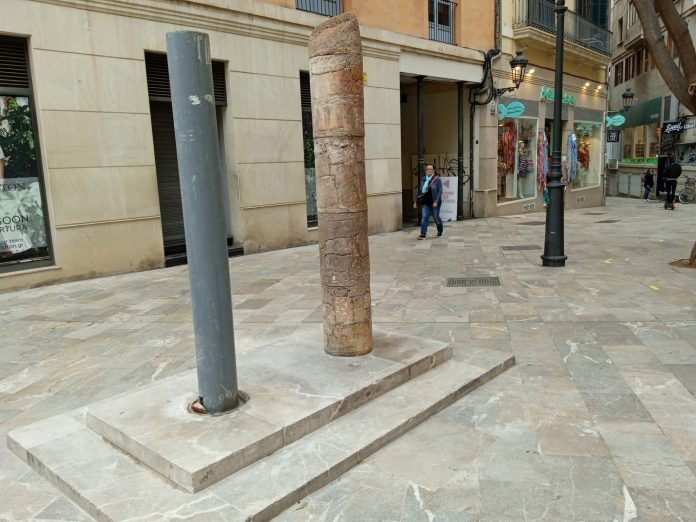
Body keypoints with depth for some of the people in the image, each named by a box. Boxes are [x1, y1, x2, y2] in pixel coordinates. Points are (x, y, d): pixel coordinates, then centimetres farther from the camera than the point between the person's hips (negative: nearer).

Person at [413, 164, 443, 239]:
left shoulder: (437, 180, -4)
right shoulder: (423, 180, 9)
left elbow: (440, 191, -11)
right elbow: (419, 191, 15)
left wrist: (436, 201, -21)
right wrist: (416, 201, 11)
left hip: (434, 203, -3)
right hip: (425, 203, 3)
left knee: (436, 217, 9)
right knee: (424, 217, -7)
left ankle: (440, 231, 33)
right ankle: (423, 234, -10)